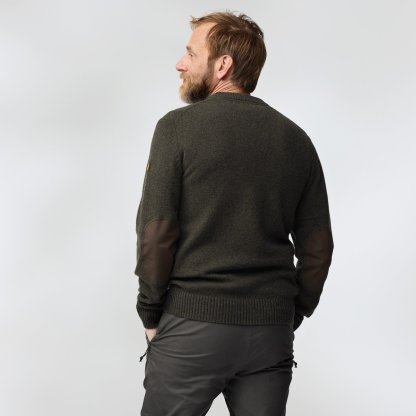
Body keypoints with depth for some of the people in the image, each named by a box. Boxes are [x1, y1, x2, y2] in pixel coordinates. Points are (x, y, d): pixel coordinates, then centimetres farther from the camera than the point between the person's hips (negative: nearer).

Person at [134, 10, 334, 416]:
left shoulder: (178, 127, -7)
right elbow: (318, 246, 6)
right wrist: (290, 318, 14)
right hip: (271, 331, 4)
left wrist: (150, 314, 0)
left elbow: (156, 232, -12)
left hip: (191, 325, -4)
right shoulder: (296, 139, 6)